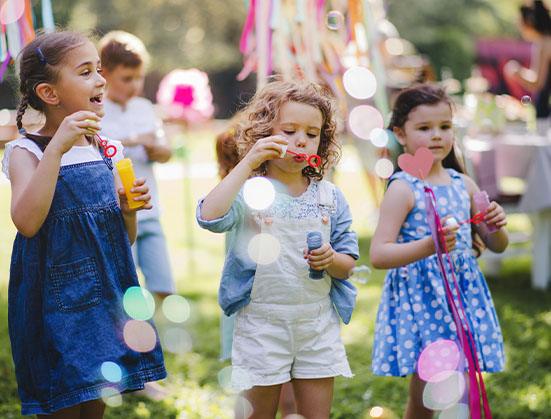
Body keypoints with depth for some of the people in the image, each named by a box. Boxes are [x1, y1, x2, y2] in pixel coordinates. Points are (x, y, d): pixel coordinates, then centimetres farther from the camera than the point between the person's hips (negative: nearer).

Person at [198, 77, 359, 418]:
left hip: (318, 324, 3)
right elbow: (210, 217, -27)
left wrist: (330, 259, -15)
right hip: (262, 323, -3)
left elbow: (348, 263, 9)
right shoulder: (249, 191, -6)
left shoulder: (330, 197, 6)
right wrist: (247, 164, -24)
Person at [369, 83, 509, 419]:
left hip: (464, 297, 5)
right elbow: (378, 255, -17)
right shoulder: (403, 189, -9)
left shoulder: (464, 184, 9)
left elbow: (497, 246, 17)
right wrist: (429, 246, -31)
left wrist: (496, 226, -6)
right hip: (421, 299, -5)